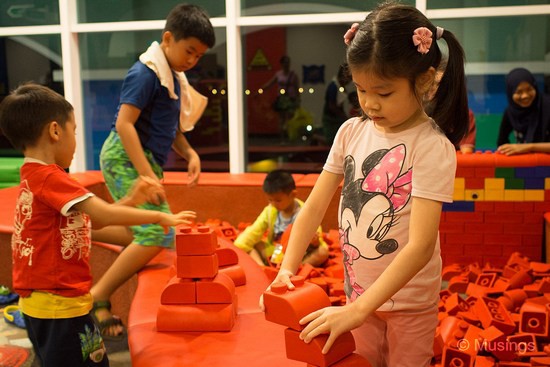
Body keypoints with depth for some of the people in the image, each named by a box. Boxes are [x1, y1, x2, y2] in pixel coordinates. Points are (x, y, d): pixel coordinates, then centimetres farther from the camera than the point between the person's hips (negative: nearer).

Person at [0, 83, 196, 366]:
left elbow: (90, 220, 12)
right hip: (60, 303, -10)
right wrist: (160, 217, -16)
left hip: (42, 301, 10)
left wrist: (131, 200, 5)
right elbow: (105, 215, -26)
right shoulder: (49, 177, -20)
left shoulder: (35, 177, 11)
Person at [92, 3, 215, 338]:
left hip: (143, 160, 10)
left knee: (148, 235, 17)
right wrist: (148, 176, -27)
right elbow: (124, 124, -22)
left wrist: (190, 153, 2)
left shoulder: (174, 77, 13)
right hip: (127, 159, -10)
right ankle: (99, 298, -7)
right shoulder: (147, 72, -15)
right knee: (159, 234, -17)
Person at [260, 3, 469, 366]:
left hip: (408, 298, -4)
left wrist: (357, 310, -33)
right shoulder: (351, 132, -5)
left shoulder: (433, 147, -21)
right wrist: (287, 268, -16)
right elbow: (315, 206, -3)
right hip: (358, 291, 5)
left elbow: (421, 245, -28)